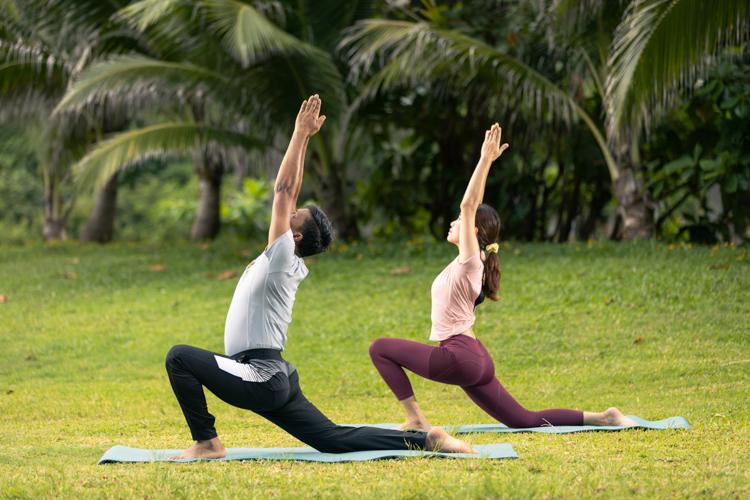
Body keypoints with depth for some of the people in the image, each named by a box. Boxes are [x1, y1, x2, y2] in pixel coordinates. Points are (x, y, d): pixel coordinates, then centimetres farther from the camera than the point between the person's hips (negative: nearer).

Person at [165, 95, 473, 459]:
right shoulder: (284, 260, 14)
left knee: (180, 357, -14)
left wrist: (300, 134, -8)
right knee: (334, 439, 7)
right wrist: (303, 139, 19)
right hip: (273, 379, 10)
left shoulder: (282, 255, -9)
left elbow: (284, 190, -10)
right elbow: (289, 194, 19)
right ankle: (425, 440, 3)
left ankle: (207, 443, -12)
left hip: (260, 379, -10)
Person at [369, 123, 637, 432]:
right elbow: (473, 208, 20)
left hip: (458, 358, -9)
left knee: (380, 348, 0)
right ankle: (602, 418, 1)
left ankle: (415, 419, -3)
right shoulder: (470, 261, 13)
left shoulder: (470, 260, -9)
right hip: (476, 360, 9)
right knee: (524, 421, 7)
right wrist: (486, 161, 21)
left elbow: (468, 205, -16)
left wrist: (486, 160, -17)